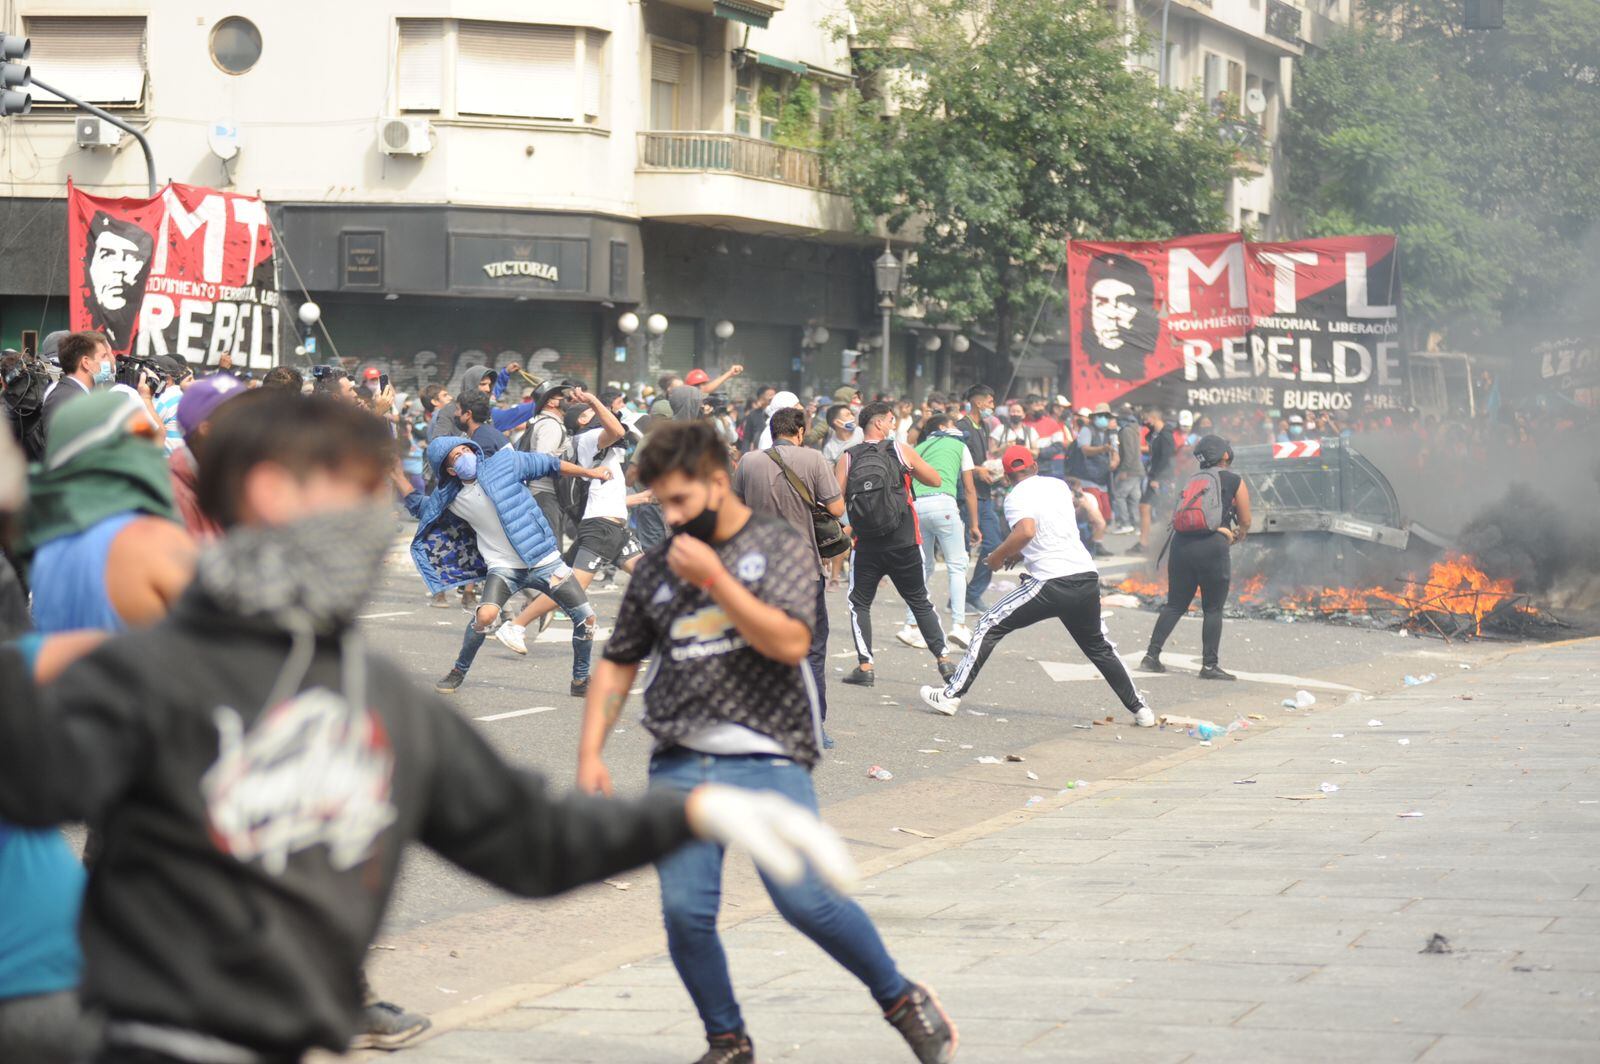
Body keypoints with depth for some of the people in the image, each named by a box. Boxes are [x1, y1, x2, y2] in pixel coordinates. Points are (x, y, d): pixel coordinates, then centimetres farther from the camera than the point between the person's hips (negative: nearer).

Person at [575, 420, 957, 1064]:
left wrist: (715, 578, -13)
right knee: (685, 913, -8)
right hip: (679, 766, 4)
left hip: (766, 762, -4)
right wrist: (590, 753, 11)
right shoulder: (656, 569, 15)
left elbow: (791, 642, -11)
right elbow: (618, 664, 20)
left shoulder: (778, 546, 4)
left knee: (805, 899, -16)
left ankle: (902, 1000, 6)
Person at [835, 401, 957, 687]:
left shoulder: (847, 460, -2)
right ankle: (942, 659, 11)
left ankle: (865, 666, 3)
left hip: (867, 546, 0)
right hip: (905, 544, 0)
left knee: (859, 603, 13)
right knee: (921, 603, 14)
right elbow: (935, 480, 7)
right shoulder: (902, 452, -3)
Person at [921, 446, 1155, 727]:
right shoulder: (1059, 485, 16)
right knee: (1099, 647, 23)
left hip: (1051, 583, -6)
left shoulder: (1017, 497, -4)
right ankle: (1140, 709, 21)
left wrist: (998, 556, -7)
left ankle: (952, 694, 0)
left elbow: (1026, 531, -23)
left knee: (989, 627, 5)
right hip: (1087, 576, 6)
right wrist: (1019, 553, 32)